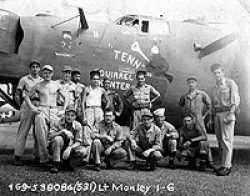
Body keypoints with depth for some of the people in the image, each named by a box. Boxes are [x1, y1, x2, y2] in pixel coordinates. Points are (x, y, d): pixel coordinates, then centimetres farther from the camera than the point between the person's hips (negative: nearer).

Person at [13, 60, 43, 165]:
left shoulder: (42, 81, 18)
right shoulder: (24, 79, 7)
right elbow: (17, 95, 6)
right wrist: (22, 106, -1)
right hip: (28, 105, -4)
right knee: (23, 131, -7)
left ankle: (37, 155, 13)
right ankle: (17, 156, -4)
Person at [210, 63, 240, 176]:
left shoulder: (230, 83, 0)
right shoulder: (215, 88, 19)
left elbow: (236, 100, -8)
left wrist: (230, 114, -17)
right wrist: (212, 118, 14)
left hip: (227, 113, -7)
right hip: (217, 114, 7)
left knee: (226, 139, -11)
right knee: (220, 140, 7)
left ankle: (227, 166, -10)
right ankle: (223, 164, 14)